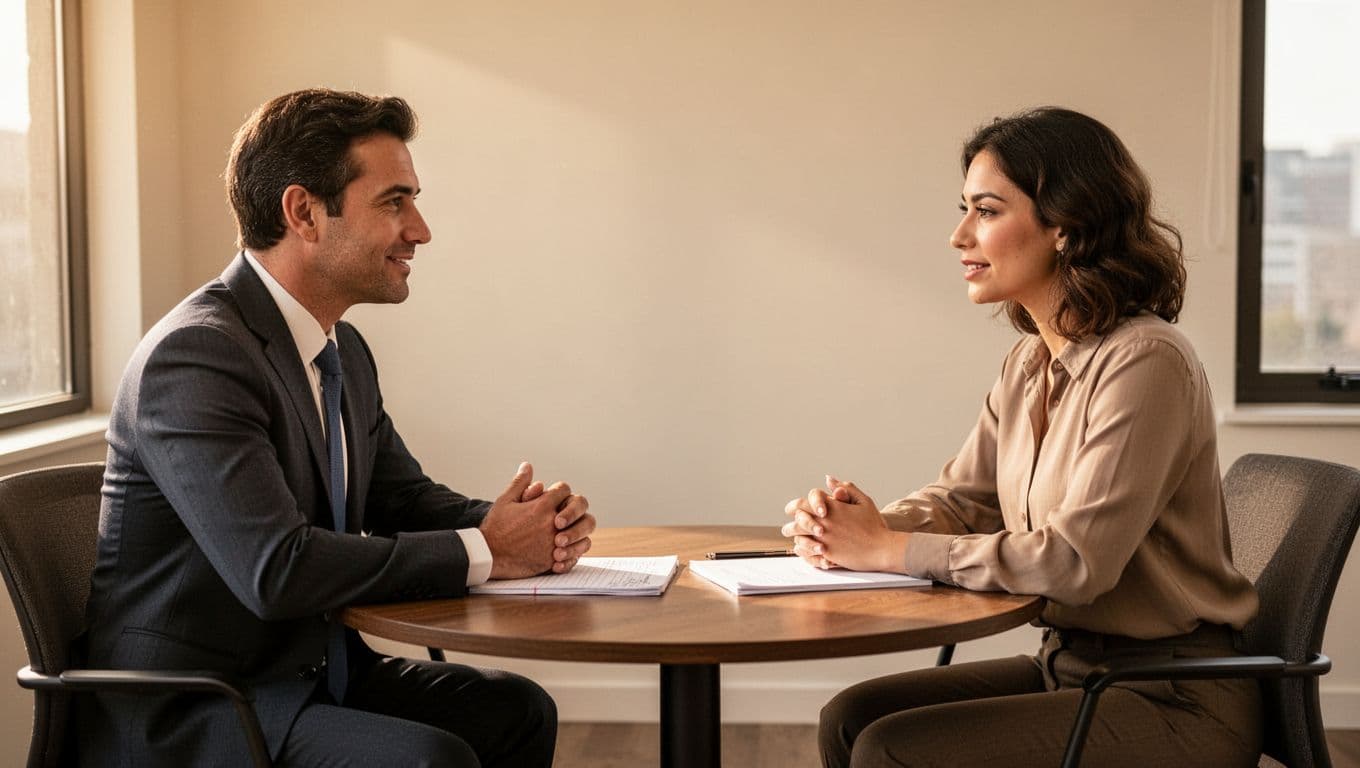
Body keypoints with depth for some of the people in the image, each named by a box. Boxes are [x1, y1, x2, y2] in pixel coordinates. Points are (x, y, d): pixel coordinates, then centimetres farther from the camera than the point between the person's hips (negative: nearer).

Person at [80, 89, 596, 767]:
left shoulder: (344, 351, 8)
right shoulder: (194, 356, -22)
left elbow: (403, 496, 16)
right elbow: (277, 570, -30)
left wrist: (518, 524, -7)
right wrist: (481, 551, -21)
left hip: (309, 671, 9)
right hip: (182, 711, -9)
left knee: (517, 711, 3)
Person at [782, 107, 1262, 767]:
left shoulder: (1143, 363, -20)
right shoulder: (1029, 363, 8)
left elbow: (1075, 559, -26)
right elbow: (960, 497, 12)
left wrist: (890, 550, -20)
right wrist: (855, 527, -10)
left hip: (1173, 704, -8)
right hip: (1070, 665, 8)